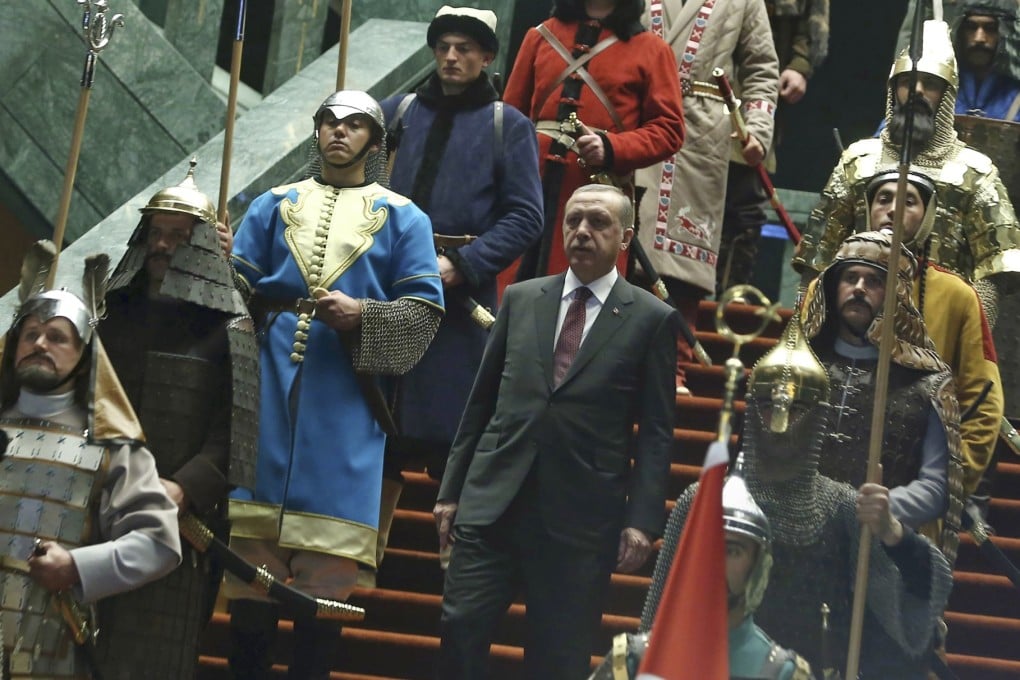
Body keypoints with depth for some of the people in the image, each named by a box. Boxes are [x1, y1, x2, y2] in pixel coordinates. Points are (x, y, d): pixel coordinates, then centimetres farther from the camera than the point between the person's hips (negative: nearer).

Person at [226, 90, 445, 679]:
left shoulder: (402, 218, 11)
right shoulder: (275, 206, 17)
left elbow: (424, 311, 2)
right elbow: (237, 287, 10)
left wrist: (361, 315, -14)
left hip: (345, 400, -2)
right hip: (267, 391, 2)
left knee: (326, 573, -3)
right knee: (251, 563, 0)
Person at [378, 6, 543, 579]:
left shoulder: (508, 125, 3)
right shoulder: (402, 112, 12)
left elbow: (525, 217, -4)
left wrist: (461, 264, -15)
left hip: (463, 297, -3)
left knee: (454, 435, -4)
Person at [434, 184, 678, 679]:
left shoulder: (651, 319, 3)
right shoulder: (520, 299, 12)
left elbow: (655, 432, 0)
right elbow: (481, 401, 13)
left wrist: (641, 519, -8)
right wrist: (451, 489, 10)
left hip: (581, 518, -2)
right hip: (493, 502, 3)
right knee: (460, 628, -6)